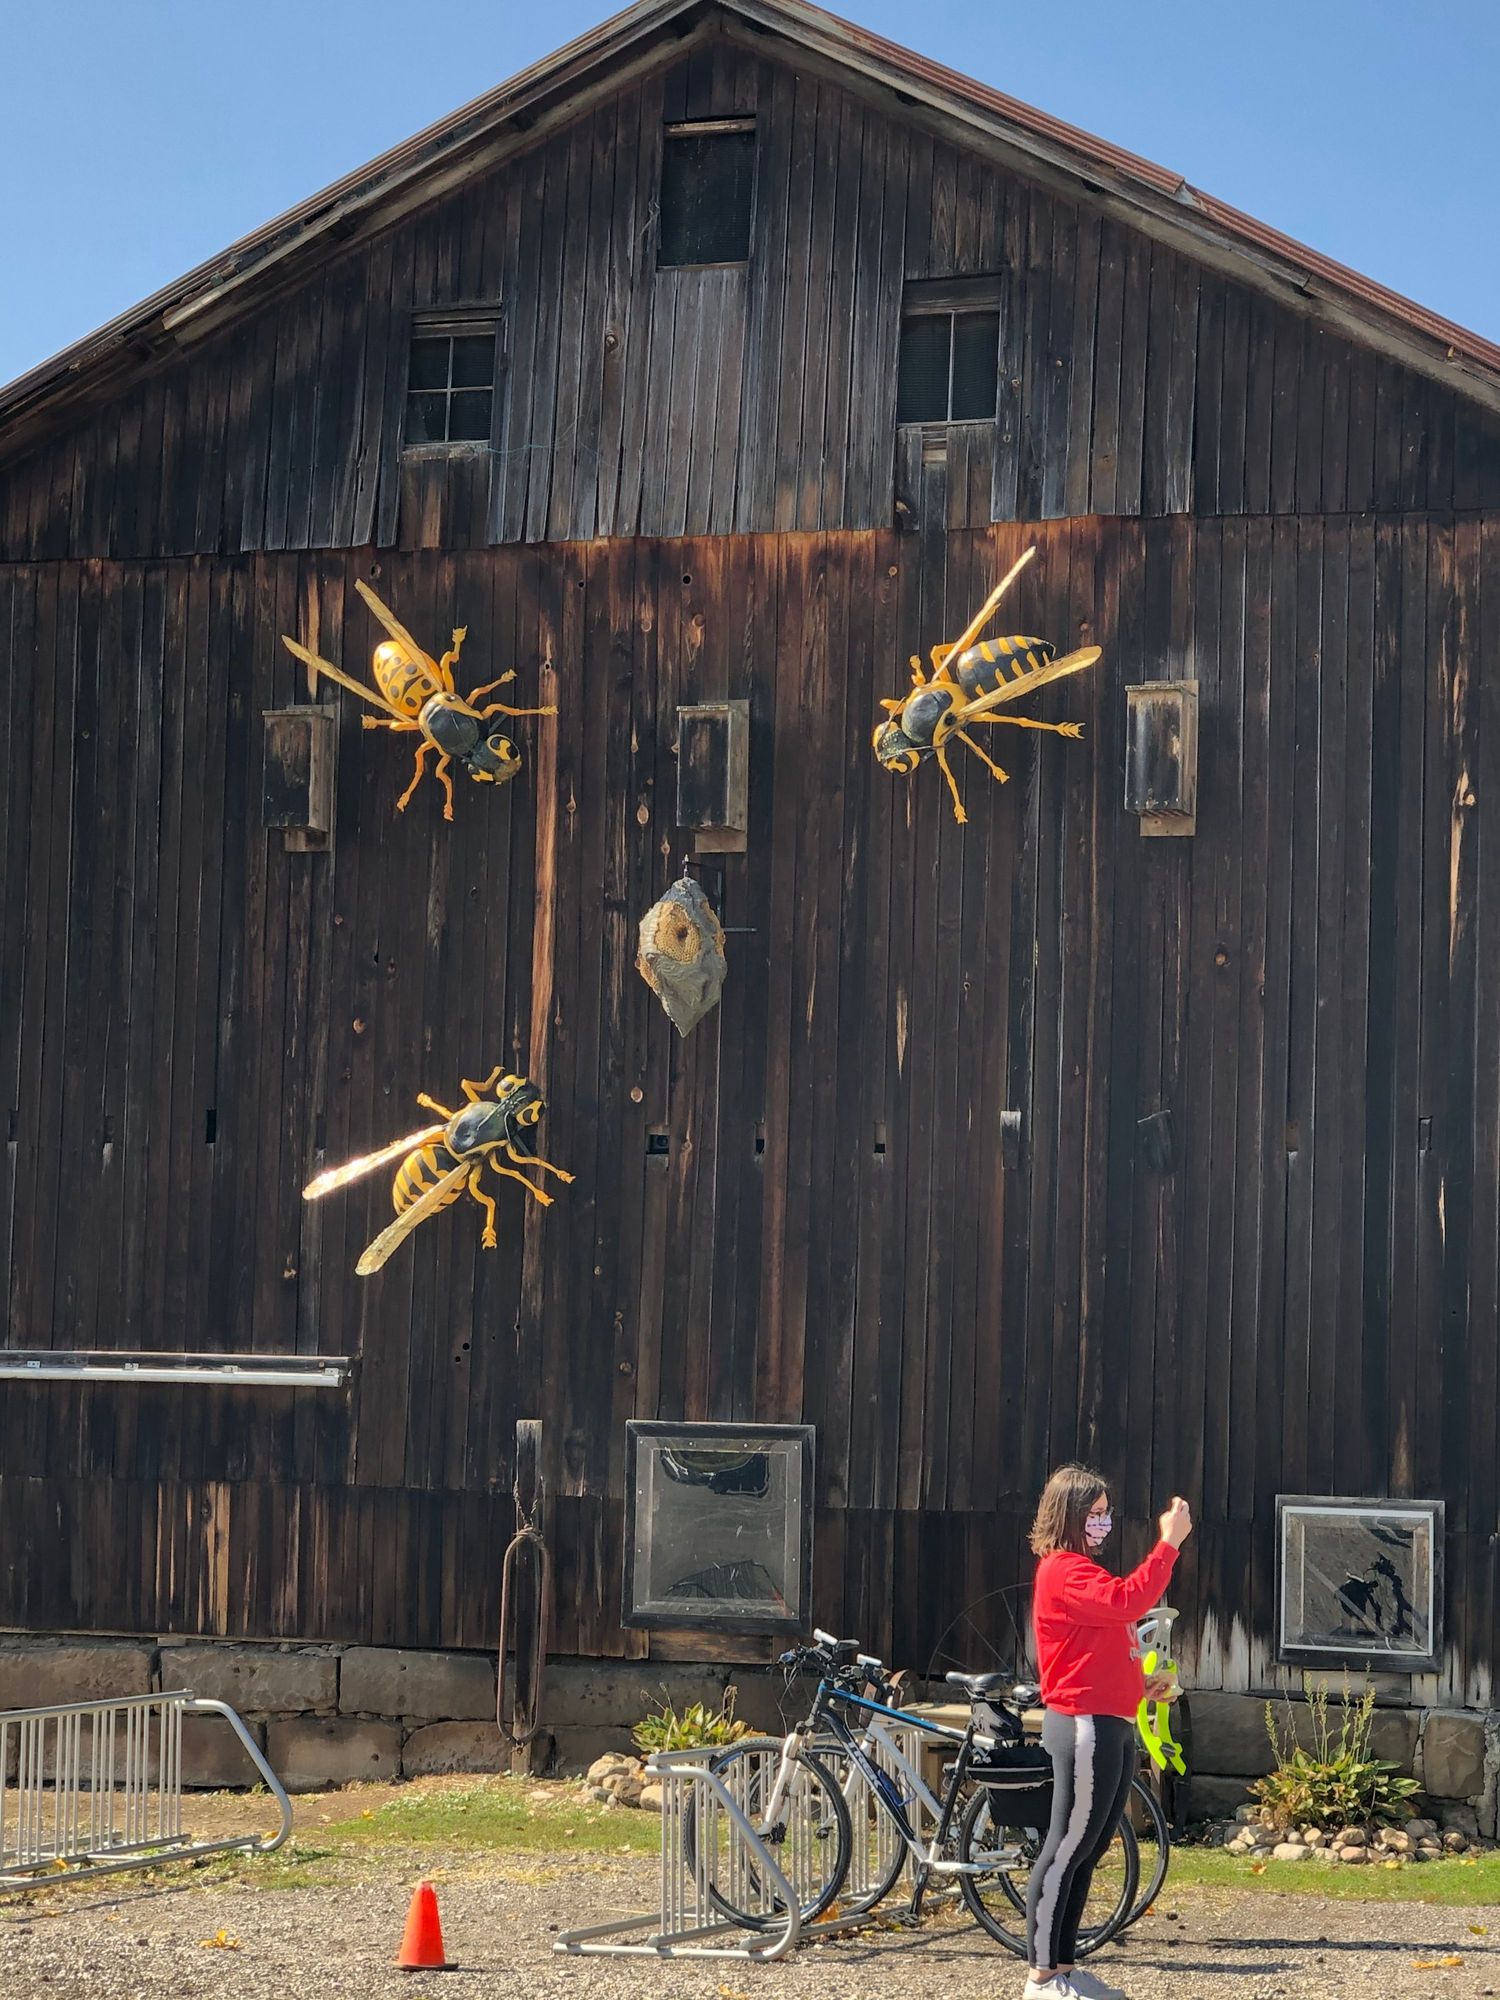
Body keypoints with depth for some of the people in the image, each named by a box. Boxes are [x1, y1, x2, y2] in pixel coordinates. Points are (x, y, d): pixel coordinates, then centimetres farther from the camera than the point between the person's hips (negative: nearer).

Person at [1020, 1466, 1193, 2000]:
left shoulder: (1081, 1570, 21)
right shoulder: (1063, 1571, -12)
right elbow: (1128, 1601, -27)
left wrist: (1140, 1685, 13)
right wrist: (1170, 1541, -25)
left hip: (1112, 1726, 10)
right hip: (1085, 1727, -10)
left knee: (1088, 1851, 12)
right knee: (1067, 1850, -8)